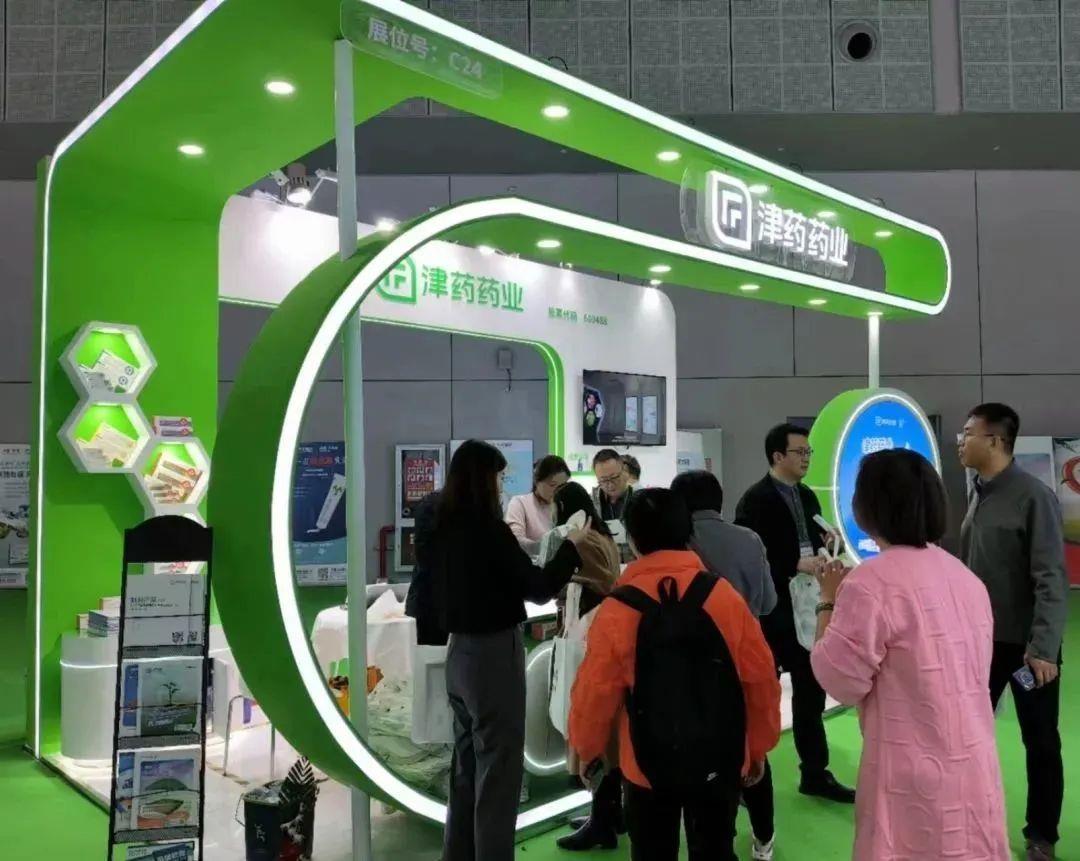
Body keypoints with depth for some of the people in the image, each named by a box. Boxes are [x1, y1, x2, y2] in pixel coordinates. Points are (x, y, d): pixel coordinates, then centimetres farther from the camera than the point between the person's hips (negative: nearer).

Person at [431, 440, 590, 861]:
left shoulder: (445, 528, 3)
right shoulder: (488, 527, -19)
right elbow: (537, 587, -14)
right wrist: (571, 546, -2)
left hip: (460, 651, 8)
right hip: (493, 653, -8)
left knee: (466, 765, 19)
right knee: (497, 770, 3)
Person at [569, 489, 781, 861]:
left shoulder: (617, 609, -16)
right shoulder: (723, 595, -10)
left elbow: (595, 692, -10)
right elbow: (760, 678, -5)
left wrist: (586, 749, 9)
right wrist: (759, 747, 10)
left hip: (649, 765, -2)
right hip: (721, 760, 2)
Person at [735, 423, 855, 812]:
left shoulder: (808, 497, 11)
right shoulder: (755, 500, -13)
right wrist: (797, 564, -25)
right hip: (770, 611, -7)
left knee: (811, 691, 14)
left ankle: (815, 773, 27)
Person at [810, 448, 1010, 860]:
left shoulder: (871, 583, -20)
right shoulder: (966, 576, 6)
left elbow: (840, 681, -14)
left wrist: (828, 602, -5)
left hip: (919, 777, -7)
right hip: (975, 766, 7)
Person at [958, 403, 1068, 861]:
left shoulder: (1032, 496, -16)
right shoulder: (978, 494, 5)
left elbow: (1051, 578, -18)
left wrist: (1043, 646, -22)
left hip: (1026, 644, -6)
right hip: (980, 639, 6)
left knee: (1040, 741, 10)